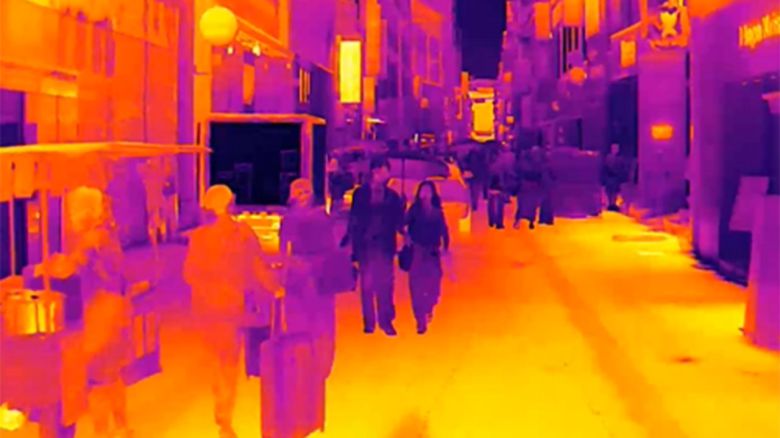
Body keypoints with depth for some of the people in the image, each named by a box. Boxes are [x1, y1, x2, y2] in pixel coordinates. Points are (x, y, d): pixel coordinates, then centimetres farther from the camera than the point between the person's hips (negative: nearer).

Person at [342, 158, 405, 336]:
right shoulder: (360, 193, 4)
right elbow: (354, 219, 2)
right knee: (367, 284, 4)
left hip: (385, 245, 1)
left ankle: (386, 321, 6)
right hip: (365, 245, -1)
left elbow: (398, 220, 6)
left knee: (385, 284, 0)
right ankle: (369, 322, 11)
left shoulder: (392, 195, 9)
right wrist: (350, 238, -5)